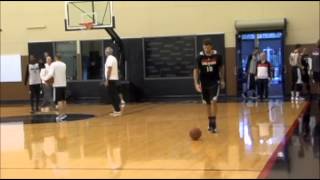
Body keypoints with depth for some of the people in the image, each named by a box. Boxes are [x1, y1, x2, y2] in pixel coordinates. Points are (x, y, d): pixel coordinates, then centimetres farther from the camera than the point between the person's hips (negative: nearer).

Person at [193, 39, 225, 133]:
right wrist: (196, 83, -19)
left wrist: (222, 80, 9)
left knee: (213, 101, -14)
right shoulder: (200, 57, -10)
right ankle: (210, 122, 24)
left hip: (215, 82, -2)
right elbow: (196, 70, -9)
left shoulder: (217, 56, -9)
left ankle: (214, 123, -8)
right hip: (204, 83, 2)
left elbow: (221, 68, 7)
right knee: (208, 103, 11)